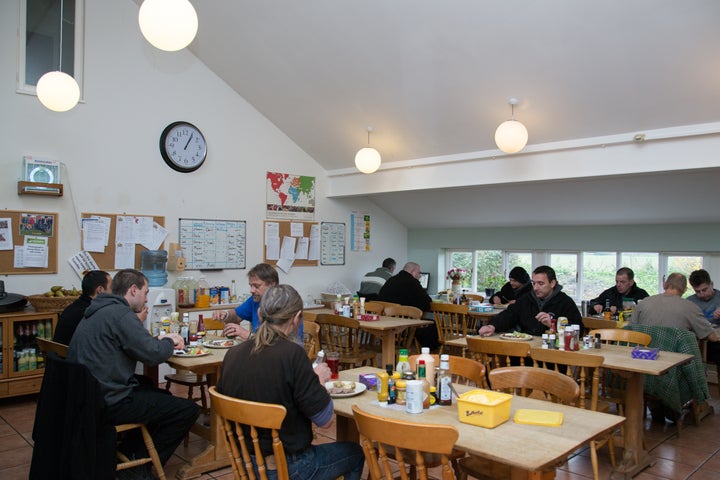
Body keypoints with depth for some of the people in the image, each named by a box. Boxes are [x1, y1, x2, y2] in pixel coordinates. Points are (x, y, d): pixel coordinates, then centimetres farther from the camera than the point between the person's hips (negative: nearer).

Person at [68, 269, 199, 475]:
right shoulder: (120, 314, -17)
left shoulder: (99, 311, 14)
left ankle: (125, 454, 23)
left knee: (161, 396, 27)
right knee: (188, 410, -8)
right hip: (110, 403, -11)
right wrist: (169, 342, 1)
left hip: (88, 397, 11)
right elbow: (153, 354, -20)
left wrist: (162, 340, 10)